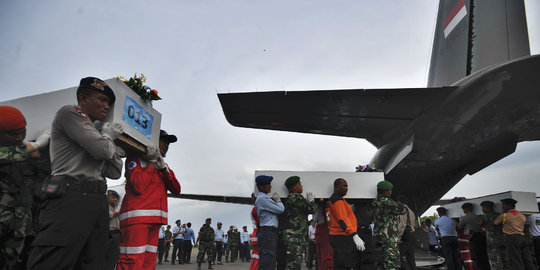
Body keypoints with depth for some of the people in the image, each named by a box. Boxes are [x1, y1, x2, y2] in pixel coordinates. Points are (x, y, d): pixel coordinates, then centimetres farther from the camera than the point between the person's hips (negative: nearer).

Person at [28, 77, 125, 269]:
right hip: (71, 197, -8)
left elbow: (114, 173, 22)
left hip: (98, 202, 8)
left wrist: (114, 144, 17)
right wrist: (108, 136, 12)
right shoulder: (70, 113, 5)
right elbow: (102, 150, -9)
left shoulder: (95, 134, 28)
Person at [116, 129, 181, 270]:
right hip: (136, 218, -7)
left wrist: (164, 168, -2)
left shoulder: (164, 165, 24)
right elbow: (139, 187, -13)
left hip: (155, 220, 7)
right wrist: (152, 162, -6)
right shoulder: (135, 159, 3)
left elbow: (176, 190, 10)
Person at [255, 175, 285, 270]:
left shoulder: (263, 198, 21)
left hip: (271, 233, 10)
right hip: (267, 232, -10)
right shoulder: (262, 198, -12)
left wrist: (274, 200, 10)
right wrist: (278, 200, 7)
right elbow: (280, 209, -11)